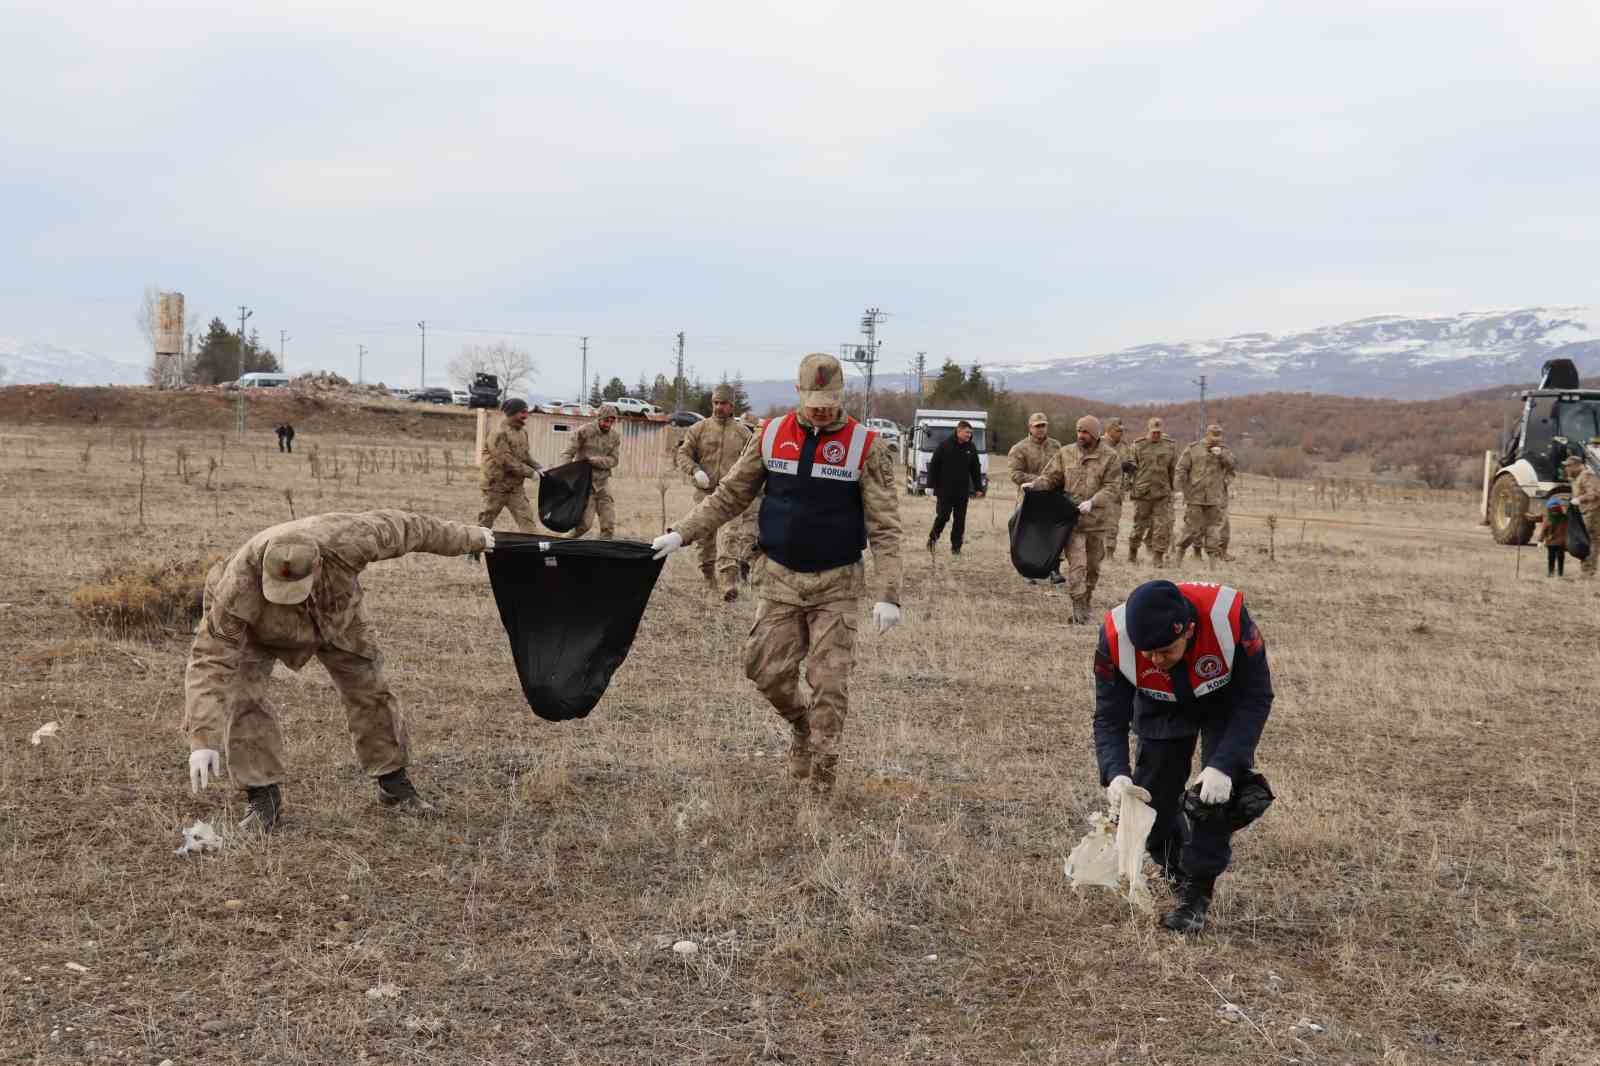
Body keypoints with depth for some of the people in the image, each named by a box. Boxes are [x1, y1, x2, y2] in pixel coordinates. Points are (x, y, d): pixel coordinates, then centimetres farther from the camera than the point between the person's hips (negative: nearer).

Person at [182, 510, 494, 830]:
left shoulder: (344, 541, -42)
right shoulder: (238, 589, -45)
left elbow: (402, 527, -24)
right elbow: (211, 660, -44)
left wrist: (468, 537, -9)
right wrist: (203, 741, -50)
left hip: (335, 614, 2)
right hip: (256, 625, -2)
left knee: (370, 689, 2)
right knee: (242, 696, -21)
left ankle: (395, 788, 18)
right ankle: (262, 798, -9)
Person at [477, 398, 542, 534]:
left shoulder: (523, 431, 6)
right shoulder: (499, 433, -20)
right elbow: (507, 461, -25)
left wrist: (537, 468, 0)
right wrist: (530, 473, -22)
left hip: (515, 485, 7)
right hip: (496, 484, -7)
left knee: (526, 518, -4)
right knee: (486, 521, 6)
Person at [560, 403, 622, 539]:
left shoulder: (615, 437, 6)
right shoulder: (585, 431, -7)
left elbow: (613, 461, -2)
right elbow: (567, 453, -8)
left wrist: (591, 460, -17)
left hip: (603, 483, 5)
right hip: (586, 482, -5)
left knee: (609, 524, -1)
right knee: (585, 523, -11)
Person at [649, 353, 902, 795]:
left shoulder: (866, 447, -8)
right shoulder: (772, 436, 1)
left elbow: (884, 526, -10)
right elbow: (729, 495, 9)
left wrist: (888, 594, -17)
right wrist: (681, 533, 1)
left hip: (836, 584, -3)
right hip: (779, 577, 3)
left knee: (829, 682, -3)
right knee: (767, 669, 1)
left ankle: (823, 774, 9)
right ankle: (801, 725, 31)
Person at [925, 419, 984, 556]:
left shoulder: (971, 448, 8)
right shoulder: (945, 445, -5)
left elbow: (976, 470, 14)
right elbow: (933, 465, -3)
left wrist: (978, 488, 8)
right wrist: (932, 485, -7)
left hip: (963, 491, 4)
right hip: (945, 490, -4)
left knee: (960, 519, 4)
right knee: (942, 516, -5)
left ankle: (956, 546, 11)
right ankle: (932, 538, 16)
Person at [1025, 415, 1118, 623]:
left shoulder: (1108, 458, -1)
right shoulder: (1065, 454, 4)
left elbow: (1111, 488, -7)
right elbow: (1051, 477, 9)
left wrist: (1092, 502, -22)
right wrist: (1034, 485, -11)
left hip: (1095, 521, 1)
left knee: (1092, 566, 14)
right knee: (1076, 564, -12)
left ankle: (1085, 604, 31)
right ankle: (1078, 608, -9)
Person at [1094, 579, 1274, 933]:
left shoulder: (1229, 619, -42)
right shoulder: (1116, 638, -35)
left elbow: (1256, 698, -30)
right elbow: (1109, 716, -25)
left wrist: (1223, 766, -40)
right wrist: (1116, 774, -44)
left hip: (1227, 701, -2)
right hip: (1161, 706, 2)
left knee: (1219, 792, -17)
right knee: (1152, 793, 2)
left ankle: (1197, 895, -5)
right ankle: (1175, 872, 31)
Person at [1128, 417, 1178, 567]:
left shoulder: (1169, 446, 7)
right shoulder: (1138, 446, 1)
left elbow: (1175, 469, 13)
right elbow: (1131, 468, 3)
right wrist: (1128, 487, -2)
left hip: (1163, 493, 2)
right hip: (1142, 491, -2)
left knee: (1163, 525, -5)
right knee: (1140, 524, 7)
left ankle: (1159, 555, 1)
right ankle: (1132, 552, 25)